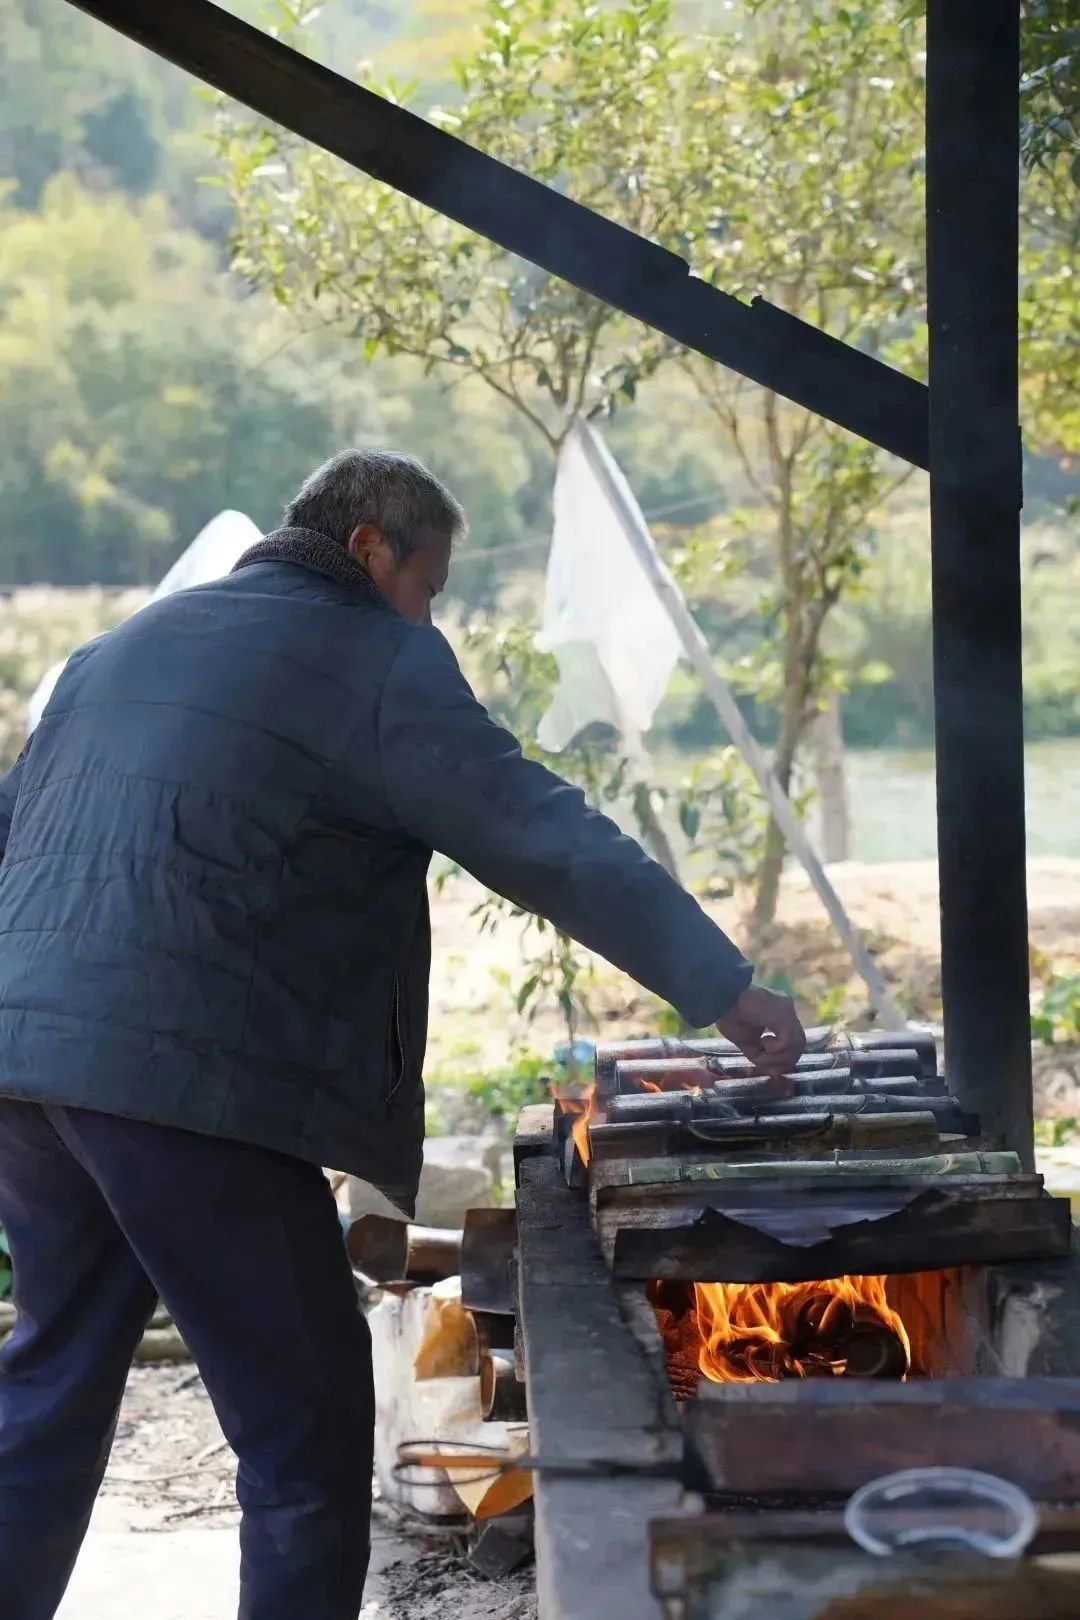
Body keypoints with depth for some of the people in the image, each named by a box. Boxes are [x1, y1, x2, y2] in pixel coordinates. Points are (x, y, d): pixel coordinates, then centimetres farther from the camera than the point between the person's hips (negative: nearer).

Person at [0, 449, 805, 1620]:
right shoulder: (374, 658, 0)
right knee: (306, 1412, 1)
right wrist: (723, 991, -6)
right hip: (182, 1073, -8)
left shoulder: (125, 646, 23)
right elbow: (551, 842, -7)